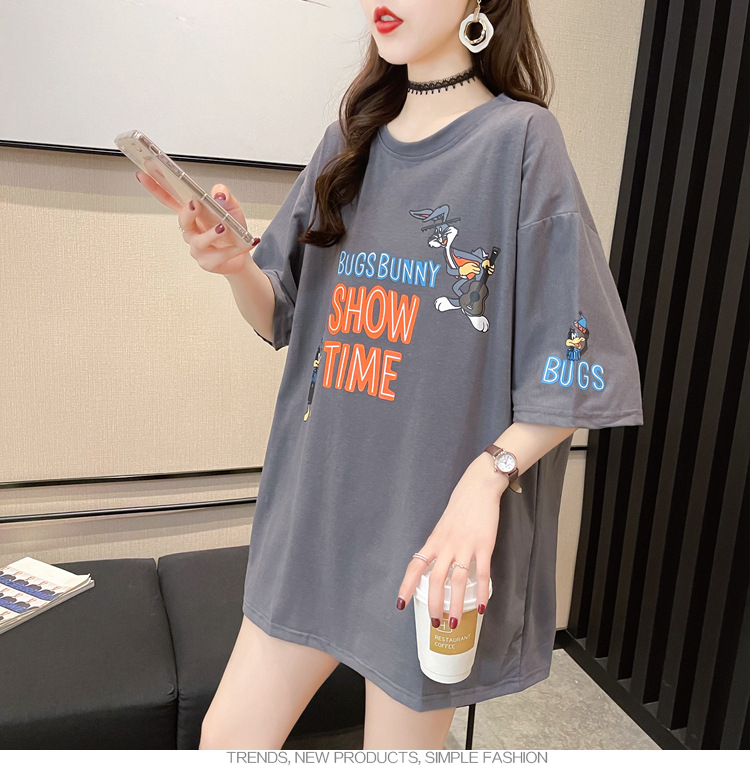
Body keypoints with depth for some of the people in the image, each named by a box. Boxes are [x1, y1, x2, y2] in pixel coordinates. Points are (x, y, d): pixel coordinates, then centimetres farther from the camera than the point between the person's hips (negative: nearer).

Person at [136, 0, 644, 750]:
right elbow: (282, 318, 10)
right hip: (317, 492, 5)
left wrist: (488, 475, -24)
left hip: (434, 518, -4)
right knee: (229, 734, 14)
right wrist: (237, 265, -11)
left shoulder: (520, 139, -7)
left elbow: (579, 366, -11)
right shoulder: (350, 141, 9)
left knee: (401, 737, 15)